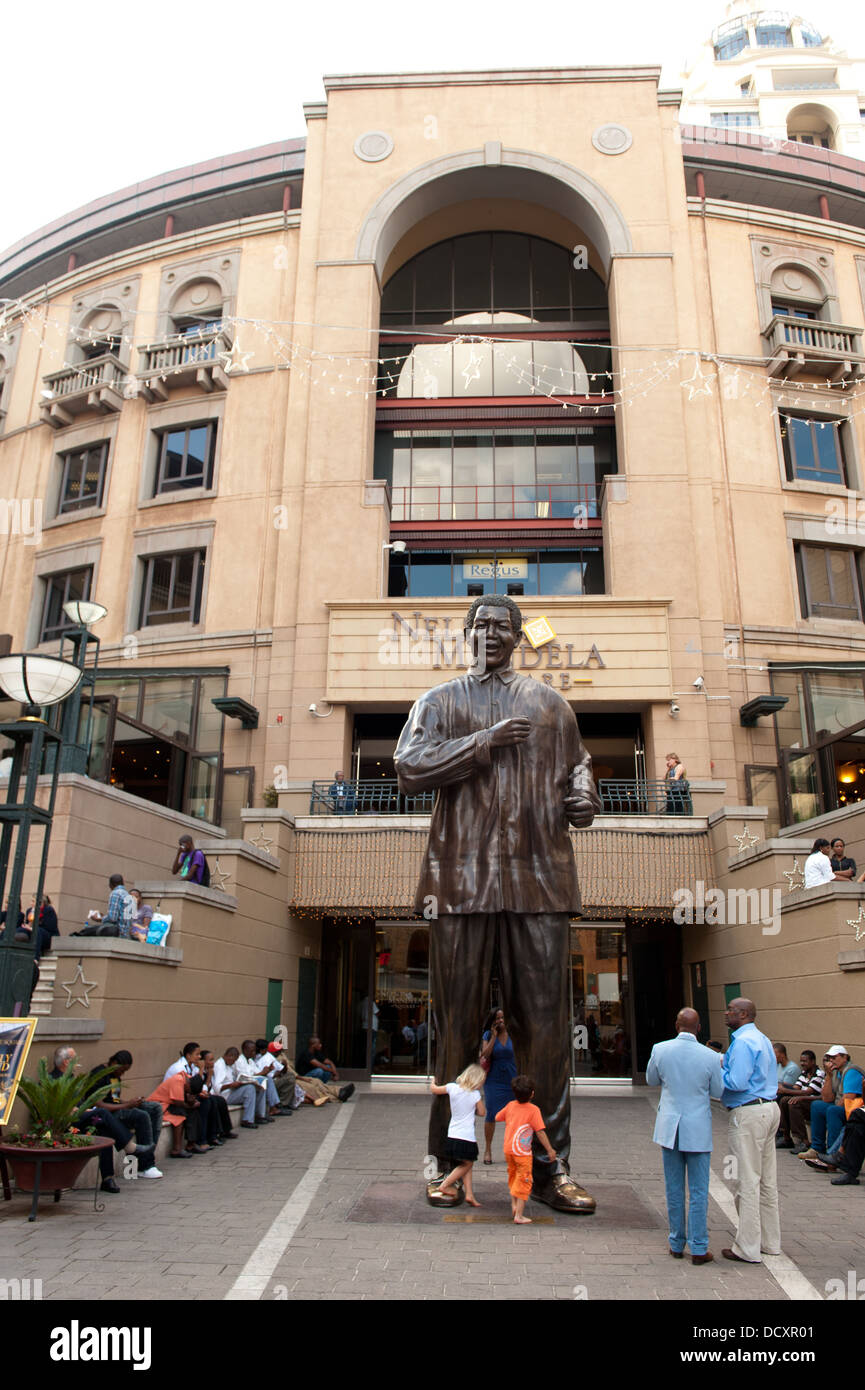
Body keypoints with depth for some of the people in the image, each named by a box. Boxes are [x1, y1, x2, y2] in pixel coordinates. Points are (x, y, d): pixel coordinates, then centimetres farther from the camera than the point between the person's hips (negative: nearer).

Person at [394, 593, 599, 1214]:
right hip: (463, 877, -1)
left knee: (546, 1023, 1)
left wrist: (585, 798, 0)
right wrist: (488, 741, -8)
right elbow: (410, 768, -2)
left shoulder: (550, 702, 19)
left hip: (540, 878, 1)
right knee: (457, 1024, 4)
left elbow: (576, 764, 23)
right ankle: (449, 1165, 17)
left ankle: (550, 1168, 12)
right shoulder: (440, 701, 13)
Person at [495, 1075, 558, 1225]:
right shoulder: (533, 1110, -14)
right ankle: (519, 1215, 3)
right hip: (522, 1151, -5)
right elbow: (540, 1132, -14)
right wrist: (550, 1149, -7)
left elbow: (497, 1118, 15)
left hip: (508, 1149, 5)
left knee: (513, 1176, 26)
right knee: (524, 1181, 3)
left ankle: (514, 1204, 29)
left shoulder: (511, 1105, 2)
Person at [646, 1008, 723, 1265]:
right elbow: (718, 1092, 0)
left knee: (674, 1190, 13)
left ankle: (676, 1245, 22)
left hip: (670, 1127, 2)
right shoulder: (709, 1057, -14)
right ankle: (699, 1249, 11)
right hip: (698, 1129, -2)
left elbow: (651, 1080, 8)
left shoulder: (660, 1050, -9)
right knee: (698, 1192, 7)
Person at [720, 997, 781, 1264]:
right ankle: (770, 1242, 25)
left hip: (749, 1114, -10)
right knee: (767, 1180, 16)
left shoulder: (743, 1042, -17)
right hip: (769, 1109, 10)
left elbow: (737, 1082, -23)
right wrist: (723, 1063, 11)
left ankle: (748, 1249, 5)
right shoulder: (762, 1039, 14)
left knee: (747, 1181, -2)